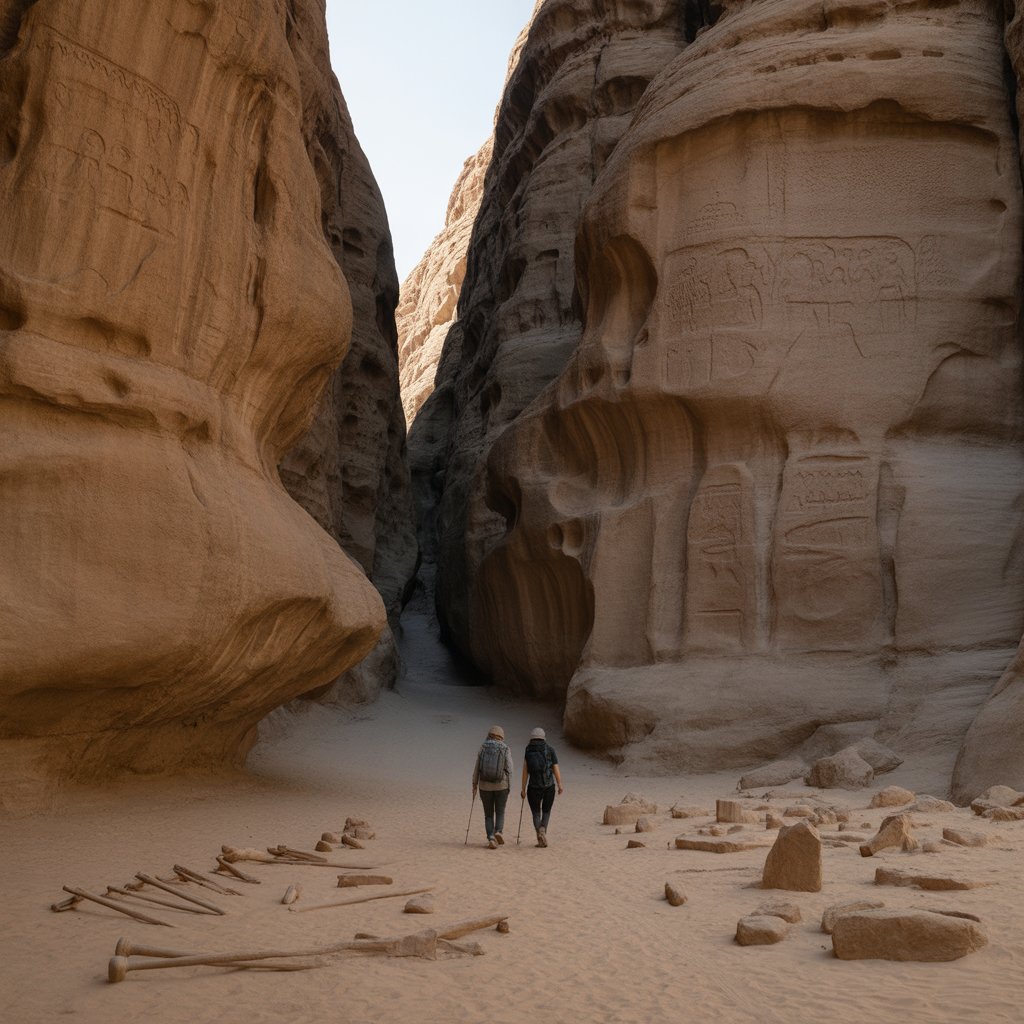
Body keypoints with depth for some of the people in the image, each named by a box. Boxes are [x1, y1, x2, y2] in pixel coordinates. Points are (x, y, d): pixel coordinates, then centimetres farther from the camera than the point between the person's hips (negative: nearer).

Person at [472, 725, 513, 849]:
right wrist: (508, 788, 3)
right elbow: (509, 770, -6)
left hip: (485, 786, 1)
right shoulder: (506, 750, -4)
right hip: (501, 786, -1)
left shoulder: (482, 748, -1)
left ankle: (491, 838, -4)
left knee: (488, 815, 12)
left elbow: (477, 768, -2)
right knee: (500, 812, 15)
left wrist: (474, 786, 5)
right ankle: (498, 832, -10)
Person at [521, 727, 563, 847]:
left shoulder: (528, 751, 2)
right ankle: (543, 829, -8)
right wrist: (560, 786, 7)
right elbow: (556, 770, -3)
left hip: (533, 787, 0)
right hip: (549, 786, 0)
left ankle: (540, 838, -7)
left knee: (536, 813, 12)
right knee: (546, 811, 19)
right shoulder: (550, 750, 1)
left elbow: (525, 771, -2)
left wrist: (523, 789, 2)